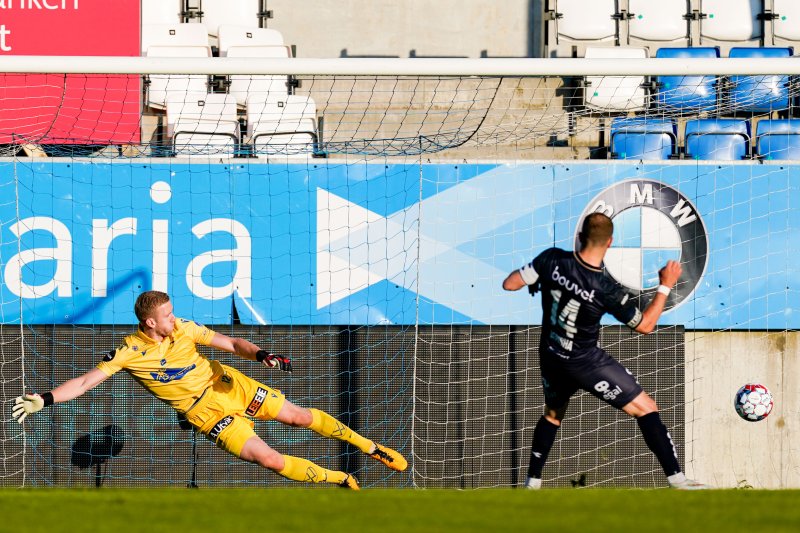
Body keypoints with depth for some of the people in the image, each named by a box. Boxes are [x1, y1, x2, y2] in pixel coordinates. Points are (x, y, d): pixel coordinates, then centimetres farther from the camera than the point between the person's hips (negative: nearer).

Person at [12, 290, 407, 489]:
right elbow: (86, 382, -16)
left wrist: (259, 355, -25)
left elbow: (233, 344, -4)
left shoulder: (183, 329, -9)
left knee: (299, 416, 6)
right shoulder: (129, 353, -16)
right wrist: (44, 399, -29)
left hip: (228, 385, 3)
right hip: (206, 411, -3)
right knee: (271, 460, -15)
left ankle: (370, 447, 27)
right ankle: (341, 480, 3)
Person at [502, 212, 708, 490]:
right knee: (646, 408, 0)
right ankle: (677, 480, -7)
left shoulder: (553, 260, -16)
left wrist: (535, 278, 12)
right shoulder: (606, 290, -21)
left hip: (550, 358, 5)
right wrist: (665, 287, -2)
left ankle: (532, 483, 31)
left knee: (552, 414, 32)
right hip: (586, 361, -5)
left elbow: (509, 284, -8)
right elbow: (645, 325, -8)